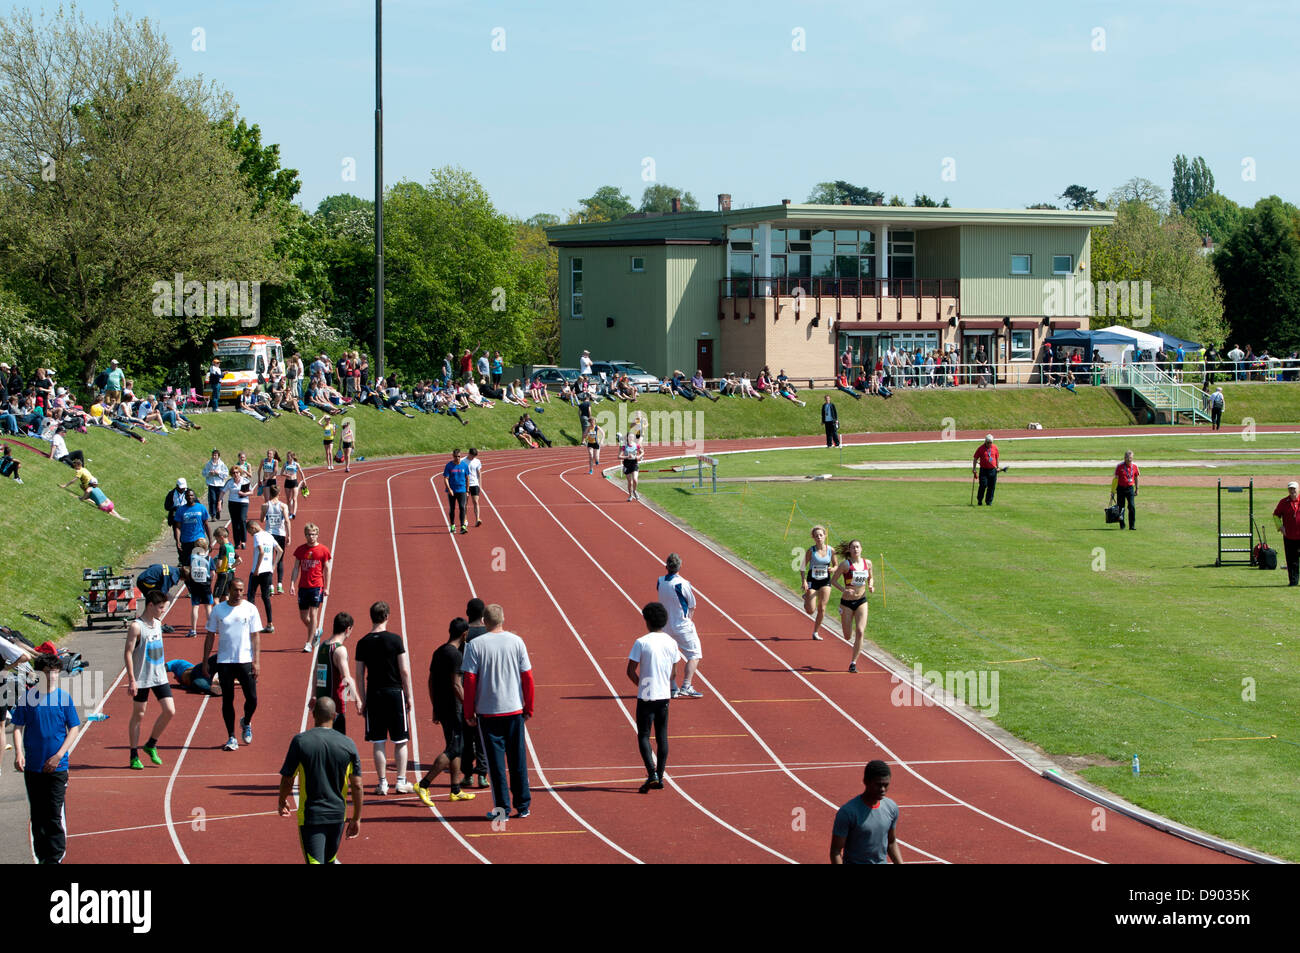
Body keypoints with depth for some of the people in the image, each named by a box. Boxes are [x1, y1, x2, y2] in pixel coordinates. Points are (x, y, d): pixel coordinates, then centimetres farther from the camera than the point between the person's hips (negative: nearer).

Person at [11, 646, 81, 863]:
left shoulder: (63, 697, -2)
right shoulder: (28, 697, 0)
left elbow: (74, 729, 1)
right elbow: (18, 727, 3)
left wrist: (59, 755, -8)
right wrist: (18, 753, -12)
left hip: (57, 767, -2)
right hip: (33, 767, 2)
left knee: (55, 814, -5)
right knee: (37, 814, 9)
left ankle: (55, 857, 0)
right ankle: (42, 856, 18)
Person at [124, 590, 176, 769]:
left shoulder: (158, 623, 10)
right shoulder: (136, 627, -13)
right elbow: (128, 653, -15)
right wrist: (131, 679, -18)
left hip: (159, 677, 7)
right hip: (141, 679, -7)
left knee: (170, 711, -1)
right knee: (138, 715, 2)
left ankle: (151, 745, 17)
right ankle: (134, 756, 11)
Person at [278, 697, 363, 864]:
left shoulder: (300, 742, -10)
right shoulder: (348, 744, -3)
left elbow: (287, 780, -4)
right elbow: (357, 786, -1)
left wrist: (282, 802, 16)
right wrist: (356, 818, 9)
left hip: (310, 816, -3)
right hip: (337, 814, 4)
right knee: (329, 860, 23)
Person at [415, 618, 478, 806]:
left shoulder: (439, 652, 12)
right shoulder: (455, 654, -16)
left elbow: (431, 682, 17)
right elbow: (456, 685, -20)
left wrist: (435, 708, 22)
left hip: (441, 706, 10)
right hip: (453, 708, -10)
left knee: (458, 748, 16)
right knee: (453, 750, -8)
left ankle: (456, 791, 18)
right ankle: (423, 785, -13)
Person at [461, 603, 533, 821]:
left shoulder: (475, 645, -6)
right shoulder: (516, 642, 0)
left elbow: (469, 680, -8)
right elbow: (527, 677, 1)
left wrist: (469, 713, 0)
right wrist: (528, 708, 10)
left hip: (487, 711, -2)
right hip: (514, 710, 2)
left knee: (496, 760, 3)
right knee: (518, 759, 10)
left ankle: (502, 807, 2)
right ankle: (522, 806, 14)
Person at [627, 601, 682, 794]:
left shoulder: (641, 643, -11)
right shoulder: (671, 642, 3)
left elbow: (631, 671, -10)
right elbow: (673, 671, 9)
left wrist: (640, 684, 6)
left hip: (646, 696, -4)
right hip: (664, 695, 4)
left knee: (643, 736, 1)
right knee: (662, 736, 11)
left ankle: (652, 774, -15)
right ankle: (660, 777, 12)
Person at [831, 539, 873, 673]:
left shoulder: (867, 563, 1)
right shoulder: (846, 564, -11)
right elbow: (833, 580, -7)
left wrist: (871, 586, -4)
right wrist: (844, 590, -23)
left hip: (862, 602, 2)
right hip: (847, 602, -2)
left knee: (860, 632, -14)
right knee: (848, 636, 5)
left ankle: (853, 662, -3)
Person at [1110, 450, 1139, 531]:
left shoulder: (1134, 466, 0)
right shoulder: (1119, 466, -9)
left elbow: (1136, 478, 14)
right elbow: (1115, 479, -6)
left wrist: (1137, 489, 18)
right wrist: (1113, 491, -7)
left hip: (1130, 488, 1)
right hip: (1121, 488, -1)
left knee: (1131, 506, -10)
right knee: (1121, 507, 4)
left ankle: (1132, 526, -6)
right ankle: (1122, 525, 17)